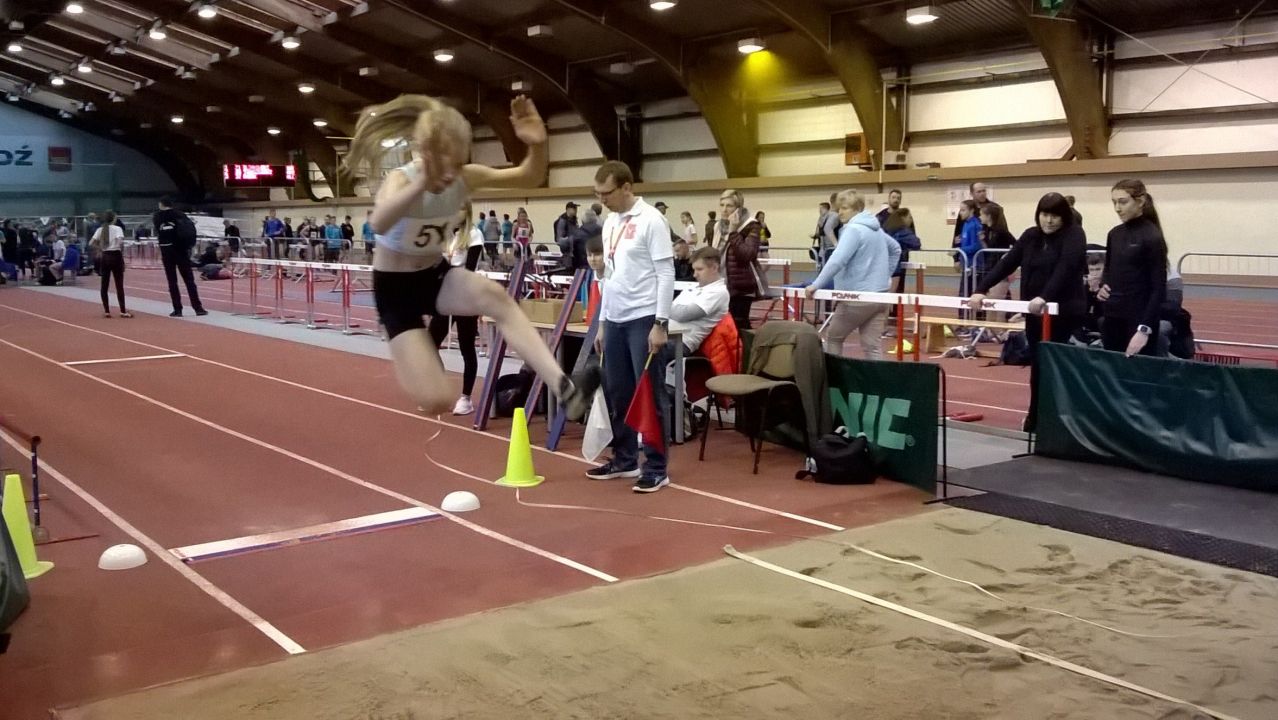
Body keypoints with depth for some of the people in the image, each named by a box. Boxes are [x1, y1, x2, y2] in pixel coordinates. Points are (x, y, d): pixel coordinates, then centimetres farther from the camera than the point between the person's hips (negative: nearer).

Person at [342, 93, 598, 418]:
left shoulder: (465, 177, -12)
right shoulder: (402, 179, -27)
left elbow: (529, 178, -12)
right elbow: (378, 224, -50)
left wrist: (537, 146, -35)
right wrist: (424, 182, -68)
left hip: (437, 274, 4)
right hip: (395, 287, -4)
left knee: (496, 297, -33)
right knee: (436, 401, -15)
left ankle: (562, 387, -44)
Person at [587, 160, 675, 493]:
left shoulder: (650, 220, -10)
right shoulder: (610, 223, 14)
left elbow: (666, 273, -13)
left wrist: (661, 324, -17)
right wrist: (602, 322, 18)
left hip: (644, 320, -8)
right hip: (616, 321, 8)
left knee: (650, 395, -3)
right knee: (617, 394, 13)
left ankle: (656, 468, 4)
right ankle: (625, 459, 25)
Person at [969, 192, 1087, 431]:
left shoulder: (1074, 235, -8)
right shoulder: (1030, 236, 8)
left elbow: (1064, 268, -23)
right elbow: (1007, 263, 2)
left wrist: (1044, 297, -39)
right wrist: (981, 289, -11)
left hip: (1064, 311, -5)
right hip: (1034, 312, 5)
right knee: (1038, 365, 9)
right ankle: (1037, 420, 17)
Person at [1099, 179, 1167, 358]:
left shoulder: (1152, 237, -11)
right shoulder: (1114, 234, 9)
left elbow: (1158, 289, -14)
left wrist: (1144, 329, -21)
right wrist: (1102, 286, -1)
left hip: (1138, 320, -7)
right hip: (1112, 319, 7)